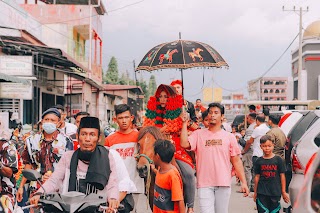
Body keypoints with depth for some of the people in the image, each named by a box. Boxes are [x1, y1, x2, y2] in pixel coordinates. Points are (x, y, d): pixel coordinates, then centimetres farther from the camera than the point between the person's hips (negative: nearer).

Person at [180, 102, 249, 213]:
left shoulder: (229, 136, 7)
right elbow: (184, 144, -12)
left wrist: (243, 182, 1)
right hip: (204, 184, -1)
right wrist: (184, 123, -9)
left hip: (224, 184, 1)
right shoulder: (198, 134, 6)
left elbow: (236, 161, 7)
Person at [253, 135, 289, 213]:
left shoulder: (278, 160, -1)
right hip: (262, 193, 1)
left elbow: (282, 176, 2)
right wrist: (255, 192, 10)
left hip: (275, 192, -1)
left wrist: (283, 192, 2)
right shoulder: (259, 161, 4)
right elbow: (257, 176, 9)